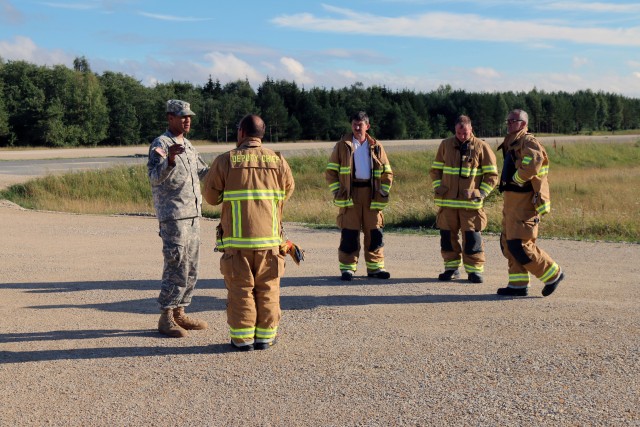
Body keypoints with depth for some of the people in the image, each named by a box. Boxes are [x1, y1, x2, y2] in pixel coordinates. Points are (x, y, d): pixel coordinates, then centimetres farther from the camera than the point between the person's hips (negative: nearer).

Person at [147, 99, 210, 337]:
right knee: (176, 269, -9)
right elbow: (155, 176, -25)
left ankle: (179, 314, 20)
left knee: (190, 270, 11)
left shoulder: (187, 146, 17)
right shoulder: (160, 145, -10)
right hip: (173, 218, -9)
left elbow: (203, 172, 30)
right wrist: (170, 160, -43)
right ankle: (165, 319, -1)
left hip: (193, 217, 9)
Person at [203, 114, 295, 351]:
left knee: (240, 288, 7)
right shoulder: (277, 161, 2)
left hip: (237, 238, -1)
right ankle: (265, 336, 14)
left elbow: (211, 196, 1)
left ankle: (242, 338, 10)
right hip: (269, 237, 1)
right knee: (267, 288, 10)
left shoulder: (226, 161, -4)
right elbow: (287, 191, 13)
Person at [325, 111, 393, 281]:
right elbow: (331, 171, 5)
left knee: (374, 232, 3)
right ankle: (347, 267, 5)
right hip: (350, 194, -2)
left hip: (371, 194, 2)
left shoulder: (376, 147, 10)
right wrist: (337, 191, -4)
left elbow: (387, 172, 14)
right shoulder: (342, 146, 5)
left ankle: (375, 266, 12)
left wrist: (383, 192, 4)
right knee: (349, 233, -3)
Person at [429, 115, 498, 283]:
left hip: (471, 202, -3)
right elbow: (435, 169, 17)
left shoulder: (481, 147, 2)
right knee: (448, 235, 7)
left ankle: (474, 270, 5)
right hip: (447, 200, 3)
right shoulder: (445, 145, 8)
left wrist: (482, 192, -8)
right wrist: (438, 187, 1)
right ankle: (452, 268, 19)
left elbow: (491, 175, 4)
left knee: (472, 236, -5)